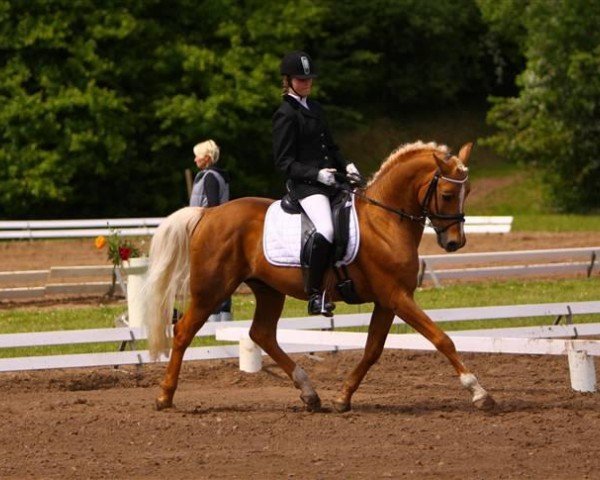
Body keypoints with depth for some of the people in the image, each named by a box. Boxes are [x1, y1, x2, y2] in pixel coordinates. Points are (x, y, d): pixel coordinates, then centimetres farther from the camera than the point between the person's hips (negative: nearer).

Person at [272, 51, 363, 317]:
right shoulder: (285, 115, -6)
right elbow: (284, 161, -10)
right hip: (304, 185, -9)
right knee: (326, 229, -30)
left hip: (329, 180, 9)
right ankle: (314, 294, -25)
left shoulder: (315, 108, 19)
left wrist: (346, 165, 6)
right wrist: (316, 174, -21)